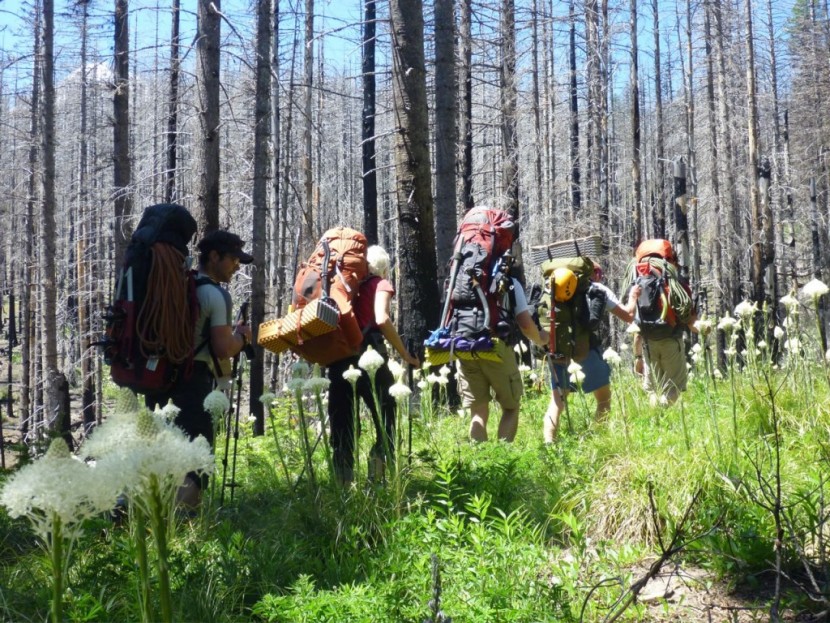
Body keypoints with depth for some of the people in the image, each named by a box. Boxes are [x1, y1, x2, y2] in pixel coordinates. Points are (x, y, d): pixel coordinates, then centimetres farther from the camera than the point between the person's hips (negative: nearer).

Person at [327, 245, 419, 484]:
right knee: (386, 419, 6)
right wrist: (406, 356, -7)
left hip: (336, 358, 4)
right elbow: (382, 320, -12)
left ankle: (342, 480, 3)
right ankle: (379, 478, -9)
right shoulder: (380, 283, 7)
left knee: (342, 426, 9)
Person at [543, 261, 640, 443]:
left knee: (557, 399, 8)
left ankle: (549, 443, -6)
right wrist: (633, 296, 33)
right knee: (603, 397, 15)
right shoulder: (600, 290, 13)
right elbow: (628, 316, 16)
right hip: (586, 347, -3)